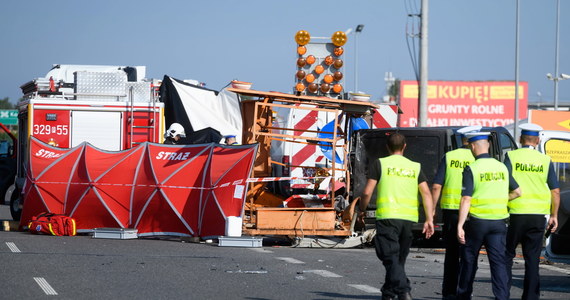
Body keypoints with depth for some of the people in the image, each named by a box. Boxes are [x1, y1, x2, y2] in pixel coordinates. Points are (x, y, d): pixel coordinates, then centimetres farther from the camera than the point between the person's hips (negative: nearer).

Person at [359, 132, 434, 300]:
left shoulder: (379, 164, 3)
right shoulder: (415, 167, 12)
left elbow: (367, 192, -2)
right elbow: (426, 193, 3)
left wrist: (362, 211, 13)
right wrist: (429, 219, 2)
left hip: (387, 217, -4)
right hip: (409, 218, 4)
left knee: (391, 258, -6)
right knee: (399, 259, 15)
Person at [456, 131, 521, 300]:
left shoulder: (471, 169, -10)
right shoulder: (501, 167, 6)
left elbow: (466, 199, -16)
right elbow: (517, 192, 13)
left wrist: (460, 226, -17)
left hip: (477, 221, -3)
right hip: (499, 221, 3)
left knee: (469, 260, 12)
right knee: (498, 261, 0)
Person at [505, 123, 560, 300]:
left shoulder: (512, 157, -3)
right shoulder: (545, 160, 4)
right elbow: (555, 191, 5)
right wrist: (554, 215, 14)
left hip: (515, 213, -2)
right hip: (538, 215, 2)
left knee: (507, 254, 10)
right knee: (532, 259, 7)